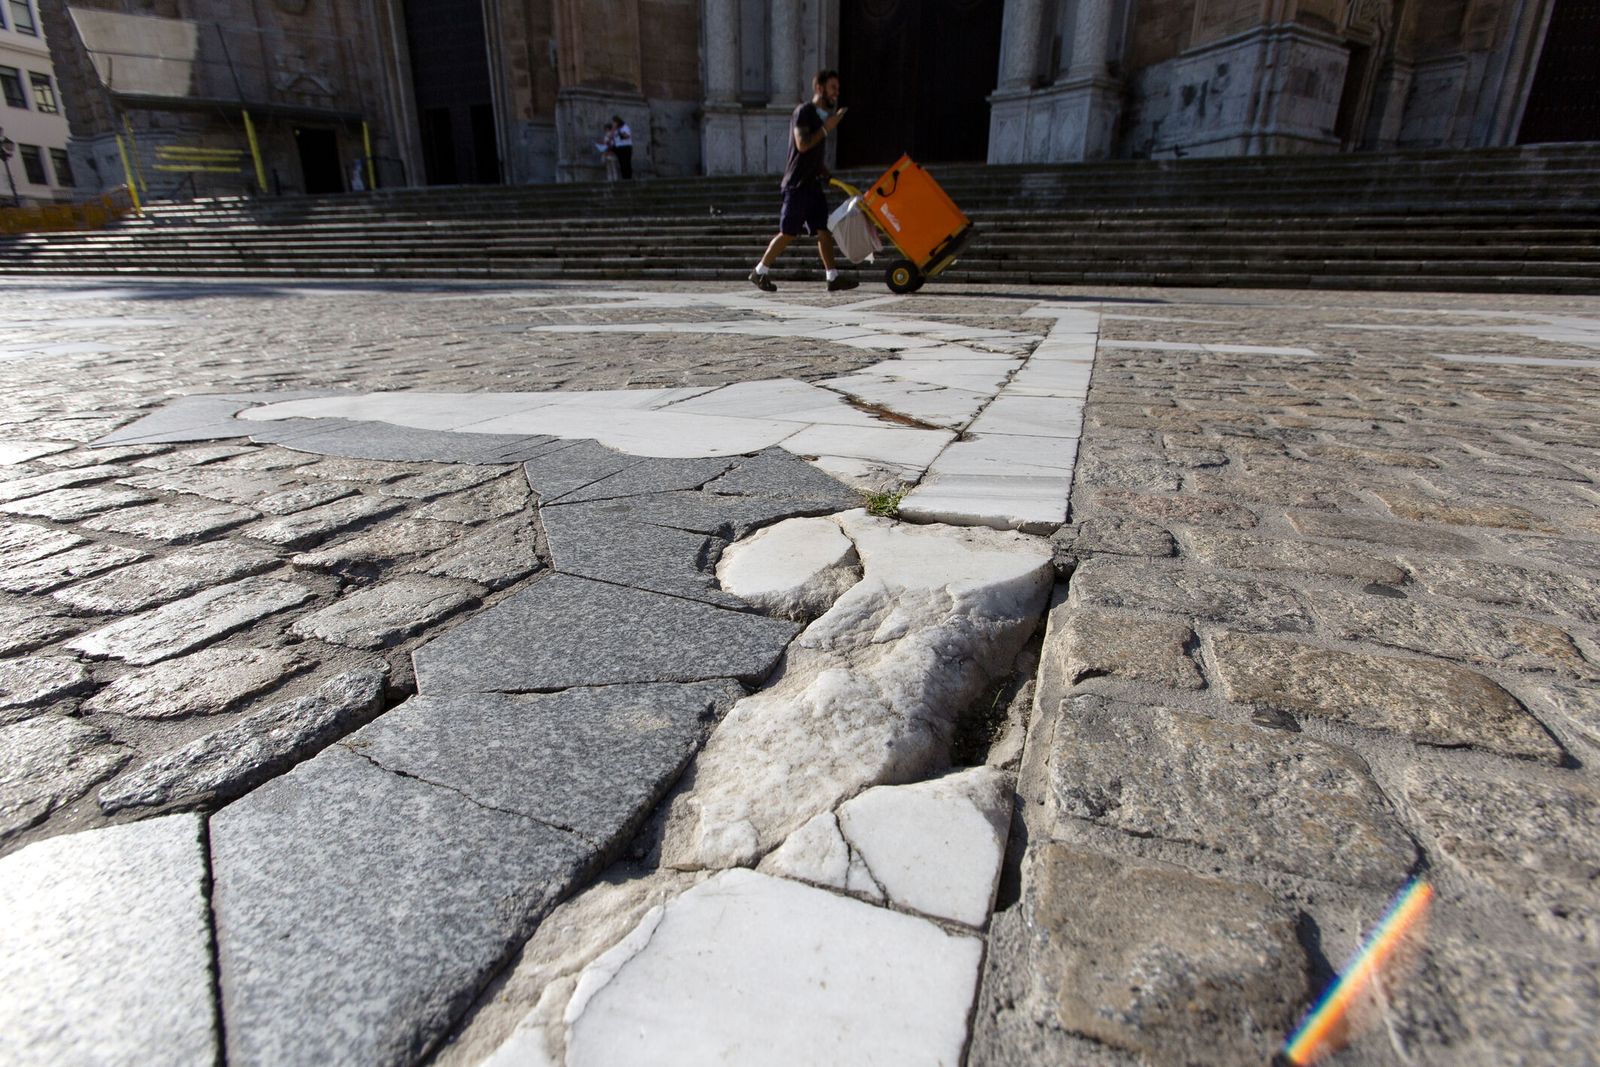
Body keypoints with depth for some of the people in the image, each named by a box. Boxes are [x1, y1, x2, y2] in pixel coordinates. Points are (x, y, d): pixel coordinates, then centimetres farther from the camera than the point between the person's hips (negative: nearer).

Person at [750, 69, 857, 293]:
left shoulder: (823, 114, 19)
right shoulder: (803, 111, -9)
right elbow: (802, 144, -21)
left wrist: (822, 169, 12)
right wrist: (826, 128, -16)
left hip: (813, 183, 8)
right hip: (797, 184, -8)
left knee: (824, 229, 0)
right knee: (788, 232, -6)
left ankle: (833, 278, -2)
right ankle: (759, 272, 5)